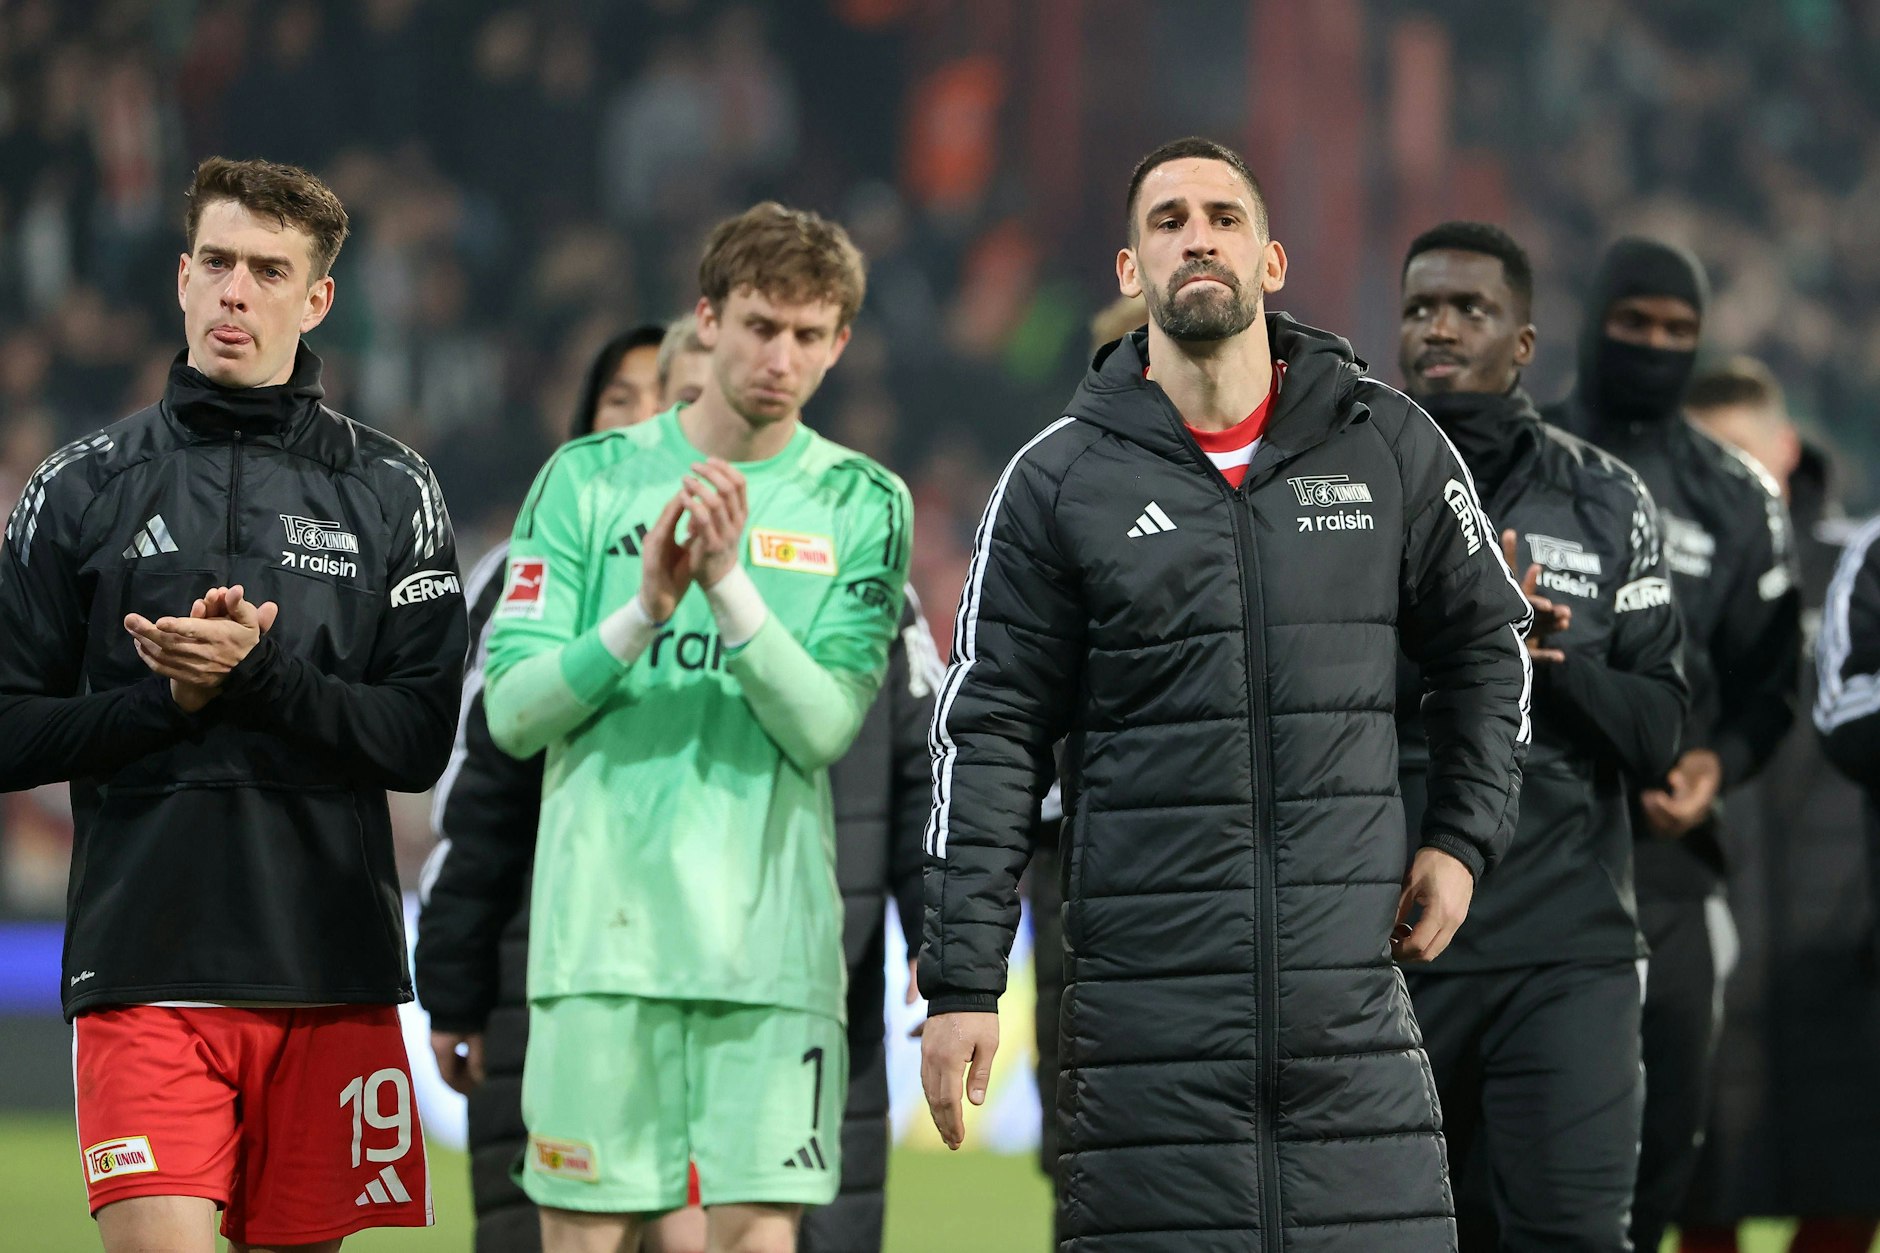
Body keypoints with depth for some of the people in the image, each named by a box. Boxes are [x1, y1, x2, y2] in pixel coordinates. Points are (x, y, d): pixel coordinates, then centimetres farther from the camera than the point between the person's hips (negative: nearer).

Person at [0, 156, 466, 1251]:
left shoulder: (393, 492, 8)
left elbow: (420, 741, 0)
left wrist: (257, 676, -14)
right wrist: (173, 698, -10)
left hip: (333, 978, 1)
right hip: (146, 966, -1)